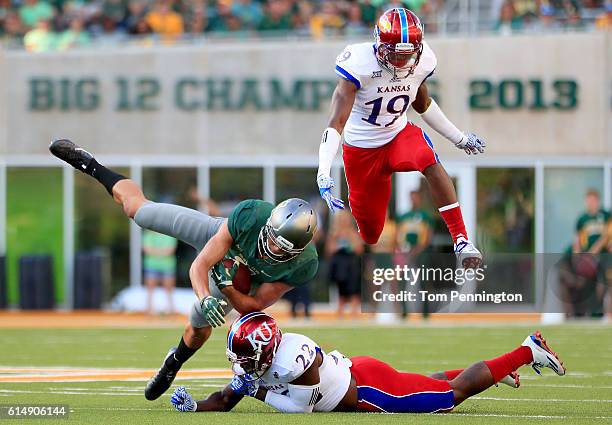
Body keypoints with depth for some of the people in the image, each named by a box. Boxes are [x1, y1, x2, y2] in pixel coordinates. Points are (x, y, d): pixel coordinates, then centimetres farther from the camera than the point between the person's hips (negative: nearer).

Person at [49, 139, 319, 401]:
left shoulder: (303, 266, -42)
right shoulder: (251, 213, -46)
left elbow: (253, 307, -27)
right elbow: (199, 267, -39)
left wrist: (226, 285, -42)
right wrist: (206, 300, -56)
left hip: (239, 279, 1)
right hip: (217, 235, -1)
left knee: (199, 327, 18)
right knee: (136, 208, 9)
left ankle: (174, 363, 55)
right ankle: (89, 165, 36)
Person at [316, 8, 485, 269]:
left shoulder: (421, 62, -11)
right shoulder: (360, 65, -26)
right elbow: (336, 123, -30)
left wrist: (459, 139, 18)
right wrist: (323, 175, -41)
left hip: (399, 134, 3)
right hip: (361, 148, -3)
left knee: (430, 163, -32)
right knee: (370, 233, 1)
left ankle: (461, 241, -28)